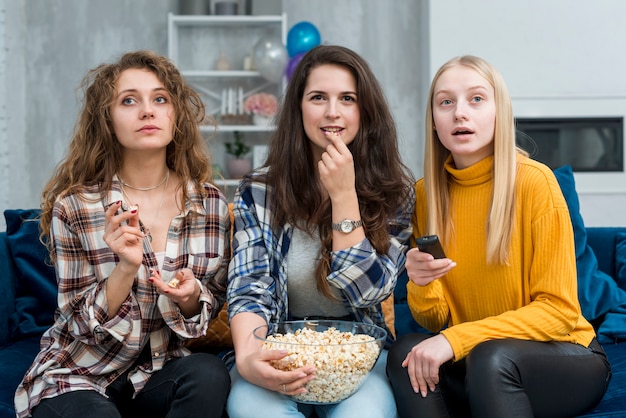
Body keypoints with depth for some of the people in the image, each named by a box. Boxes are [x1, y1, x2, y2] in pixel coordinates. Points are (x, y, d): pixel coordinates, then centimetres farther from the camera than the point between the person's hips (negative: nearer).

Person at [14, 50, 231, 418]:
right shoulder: (73, 206, -11)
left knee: (209, 373, -29)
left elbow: (211, 305, 5)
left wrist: (190, 294, -20)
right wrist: (126, 268, -28)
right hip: (77, 376, -2)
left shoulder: (210, 203, -5)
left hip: (161, 371, 3)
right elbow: (83, 323, -9)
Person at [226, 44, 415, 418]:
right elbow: (249, 290, -8)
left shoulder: (393, 189, -2)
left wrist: (343, 195, -17)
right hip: (281, 350, 0)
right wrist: (248, 358, -30)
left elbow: (367, 292, -10)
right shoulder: (259, 191, 0)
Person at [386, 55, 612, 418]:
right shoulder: (425, 193, -1)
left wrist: (458, 339, -24)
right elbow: (434, 323, 2)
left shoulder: (535, 181, -15)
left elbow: (558, 311, -15)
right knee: (407, 353, -24)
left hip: (562, 356, -3)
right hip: (470, 360, 4)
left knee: (490, 357, -33)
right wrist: (421, 285, -21)